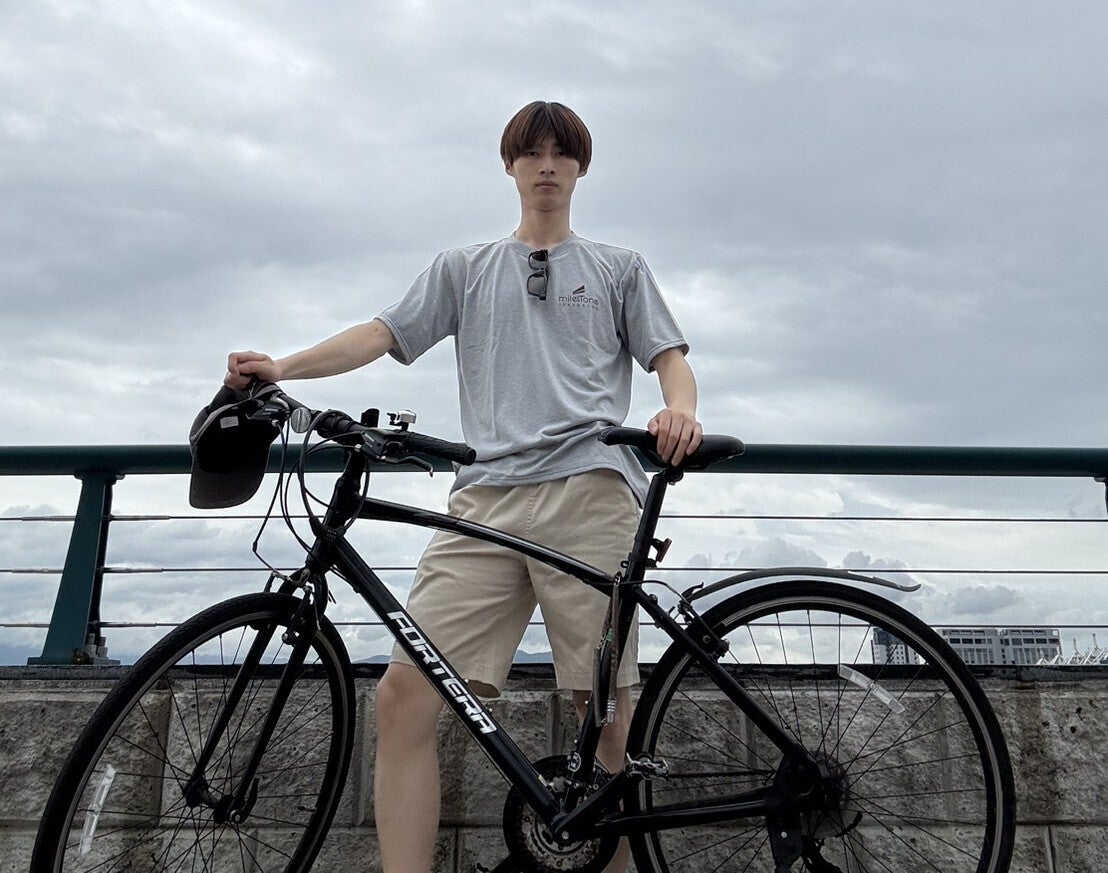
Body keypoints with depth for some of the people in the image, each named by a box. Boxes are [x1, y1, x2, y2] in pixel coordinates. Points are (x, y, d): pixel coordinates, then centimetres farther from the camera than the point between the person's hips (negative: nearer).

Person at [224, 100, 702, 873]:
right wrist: (284, 366, -3)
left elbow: (670, 356, 13)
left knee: (605, 710, -3)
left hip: (590, 490, -1)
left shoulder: (620, 268, 24)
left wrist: (681, 409, -11)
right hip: (488, 498, 2)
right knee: (404, 693, -11)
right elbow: (386, 332, 14)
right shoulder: (465, 268, 26)